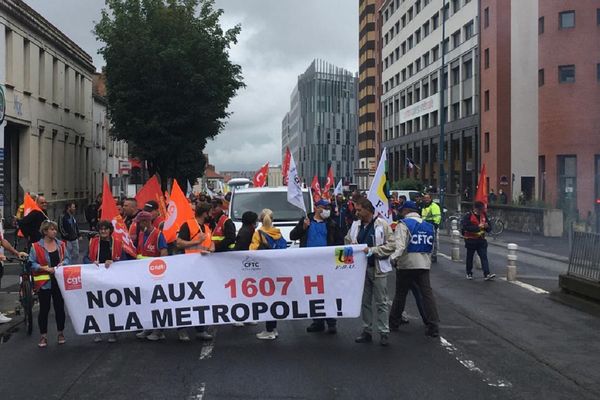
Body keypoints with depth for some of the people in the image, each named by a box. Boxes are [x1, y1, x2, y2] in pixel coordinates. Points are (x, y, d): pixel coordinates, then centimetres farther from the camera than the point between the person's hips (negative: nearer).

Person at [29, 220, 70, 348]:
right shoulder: (36, 246, -6)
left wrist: (63, 263, -10)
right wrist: (46, 268, -18)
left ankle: (61, 333, 24)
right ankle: (43, 336, 16)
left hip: (59, 281, 3)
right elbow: (32, 264, -8)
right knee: (44, 309, 4)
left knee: (60, 307, 9)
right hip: (44, 282, -3)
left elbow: (67, 258, 11)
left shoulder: (61, 244, 5)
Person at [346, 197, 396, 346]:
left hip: (378, 269, -5)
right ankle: (367, 331, 23)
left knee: (381, 302, 2)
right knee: (364, 302, 13)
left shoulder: (382, 225, -10)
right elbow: (347, 242, 17)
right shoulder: (356, 225, 6)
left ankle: (384, 332, 11)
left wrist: (372, 250, -20)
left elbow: (391, 246, -13)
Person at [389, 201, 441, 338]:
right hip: (424, 264, 4)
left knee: (400, 294, 9)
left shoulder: (404, 224, -8)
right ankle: (433, 326, -6)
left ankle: (394, 323, 22)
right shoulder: (429, 225, 11)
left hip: (406, 264, -4)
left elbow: (400, 245, -21)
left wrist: (394, 258, -26)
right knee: (427, 293, 0)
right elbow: (431, 247, 13)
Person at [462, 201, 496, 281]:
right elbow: (466, 227, -25)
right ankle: (469, 273, 23)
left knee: (484, 257, -6)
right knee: (470, 257, 9)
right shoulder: (468, 216, -10)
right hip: (471, 240, -4)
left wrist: (487, 226, -12)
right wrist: (478, 227, -27)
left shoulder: (483, 216, 8)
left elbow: (489, 228, 12)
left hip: (481, 240, 4)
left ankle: (487, 274, -11)